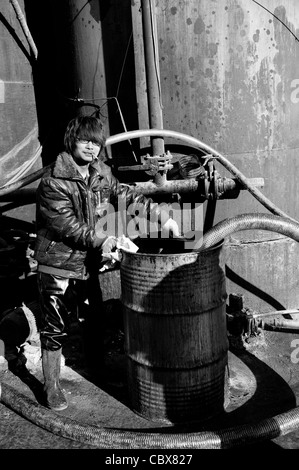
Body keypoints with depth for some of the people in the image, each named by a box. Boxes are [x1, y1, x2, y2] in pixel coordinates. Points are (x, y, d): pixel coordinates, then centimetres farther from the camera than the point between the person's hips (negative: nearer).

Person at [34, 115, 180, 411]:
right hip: (57, 265, -6)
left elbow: (126, 195, 8)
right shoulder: (53, 182, -19)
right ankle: (51, 387, 24)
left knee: (96, 315, 18)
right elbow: (68, 226, -23)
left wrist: (161, 215, 2)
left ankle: (97, 366, 42)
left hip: (87, 261, 6)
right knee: (55, 328, 5)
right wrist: (101, 240, -31)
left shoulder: (100, 173, 1)